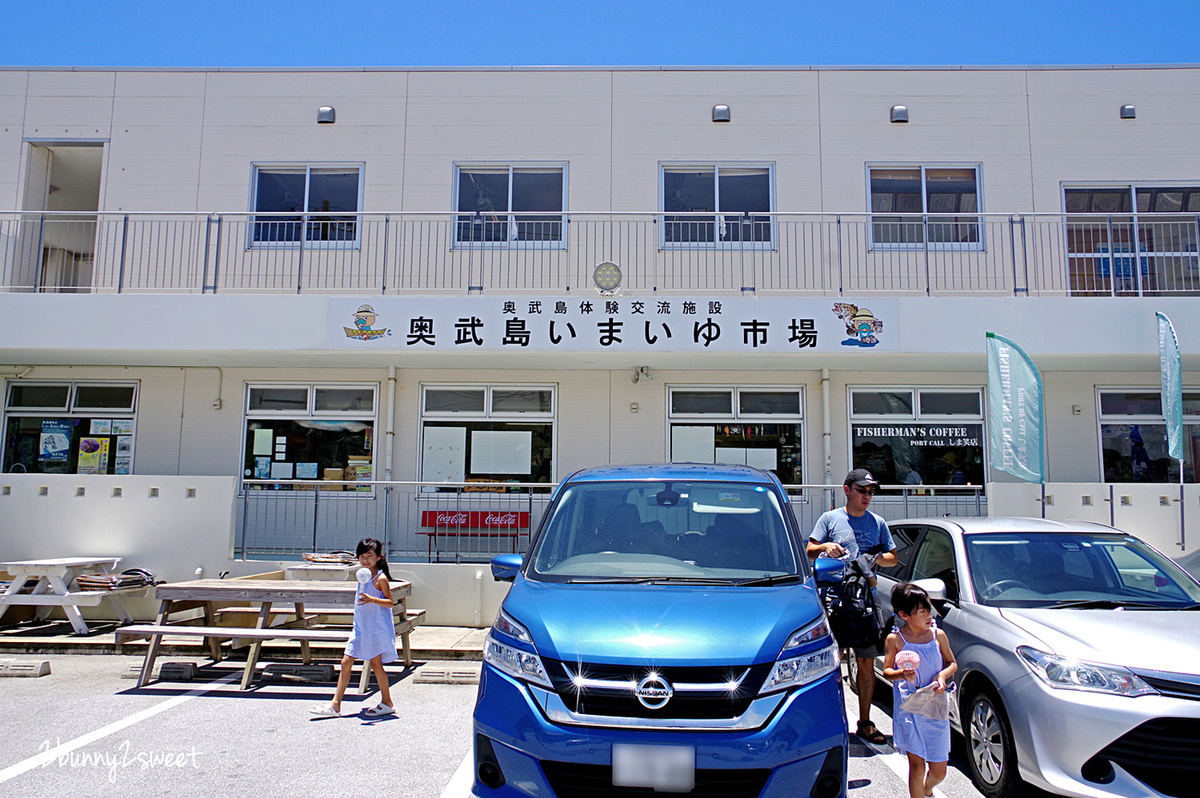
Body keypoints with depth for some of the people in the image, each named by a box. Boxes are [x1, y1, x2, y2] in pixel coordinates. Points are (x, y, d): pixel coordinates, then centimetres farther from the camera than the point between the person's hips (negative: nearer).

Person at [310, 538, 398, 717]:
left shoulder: (380, 578, -12)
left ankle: (387, 703, 13)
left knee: (375, 662, -1)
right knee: (346, 662, 4)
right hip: (360, 627, 8)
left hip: (377, 627, -8)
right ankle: (335, 705, 9)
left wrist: (372, 600, -29)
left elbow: (390, 602, -15)